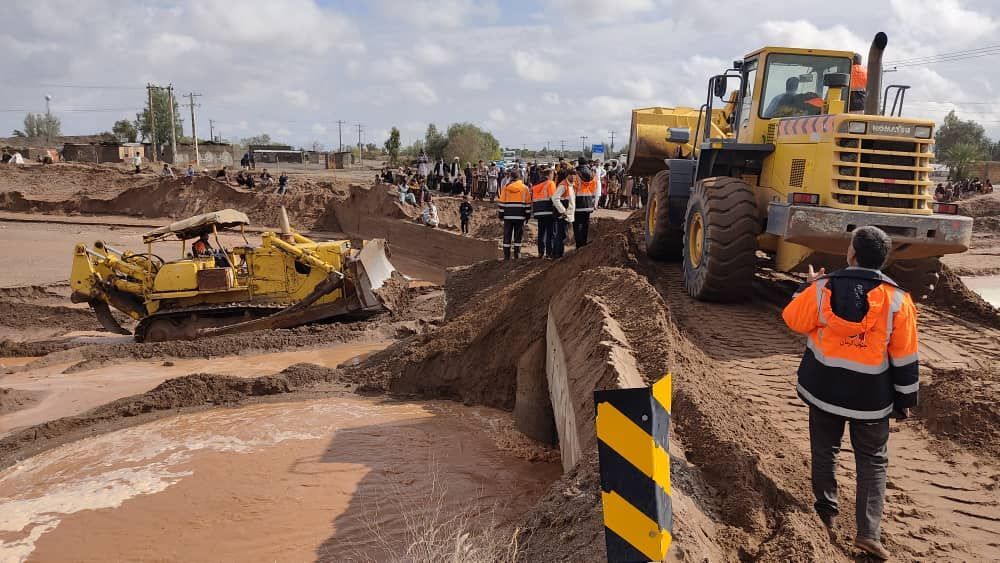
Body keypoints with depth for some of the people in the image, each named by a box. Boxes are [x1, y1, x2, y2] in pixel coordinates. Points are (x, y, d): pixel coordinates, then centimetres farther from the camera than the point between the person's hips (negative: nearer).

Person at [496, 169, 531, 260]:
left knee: (507, 236, 6)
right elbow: (528, 203, 3)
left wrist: (500, 214, 9)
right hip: (520, 216, 0)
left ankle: (506, 256, 4)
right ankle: (517, 255, 3)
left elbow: (501, 202, 3)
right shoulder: (524, 188, 0)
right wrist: (528, 215, 11)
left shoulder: (505, 187, 1)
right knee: (518, 236, 6)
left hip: (508, 216, 0)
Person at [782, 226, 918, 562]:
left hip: (823, 390, 1)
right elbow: (905, 359, -6)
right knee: (872, 462, 13)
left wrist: (808, 287, 17)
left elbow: (793, 320, 3)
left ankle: (827, 516, 28)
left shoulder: (822, 289, -13)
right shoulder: (897, 300, -13)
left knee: (824, 452, 19)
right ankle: (868, 531, 7)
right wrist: (905, 401, 6)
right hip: (871, 398, -1)